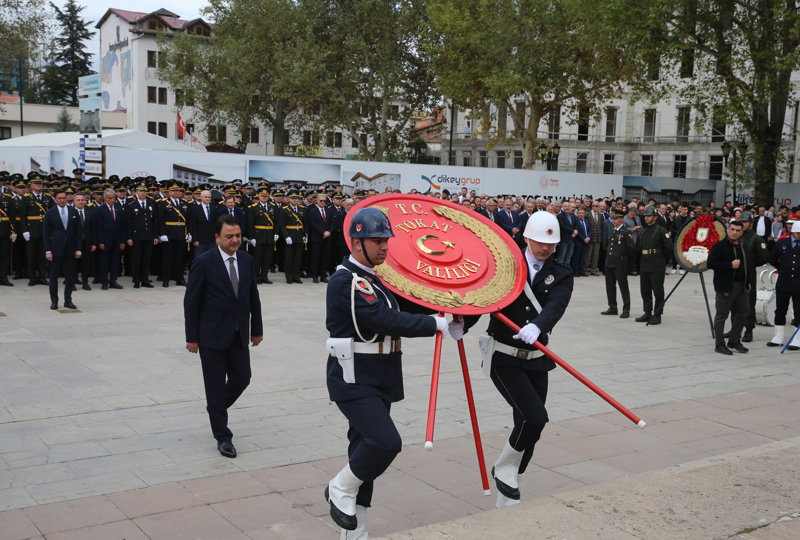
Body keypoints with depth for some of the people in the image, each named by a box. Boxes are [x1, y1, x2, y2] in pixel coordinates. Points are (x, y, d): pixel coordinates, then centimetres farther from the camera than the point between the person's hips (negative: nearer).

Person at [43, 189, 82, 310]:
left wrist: (78, 249, 0)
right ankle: (54, 301, 14)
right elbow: (45, 233, 1)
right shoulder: (50, 213, 1)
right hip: (56, 249, -2)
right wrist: (47, 250, -6)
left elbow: (79, 231, 7)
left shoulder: (74, 212, 7)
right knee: (54, 276, 4)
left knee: (70, 276, 4)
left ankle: (68, 300, 14)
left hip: (70, 249, 2)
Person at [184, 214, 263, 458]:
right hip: (213, 336, -5)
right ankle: (222, 436, 15)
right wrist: (192, 337, -9)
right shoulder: (203, 262, -11)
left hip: (239, 335, 5)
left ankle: (216, 407, 39)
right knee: (216, 385, 3)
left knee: (242, 378, 10)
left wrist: (257, 329, 13)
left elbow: (253, 296, 12)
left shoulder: (247, 260, 5)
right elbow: (191, 301, -9)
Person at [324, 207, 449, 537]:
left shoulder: (374, 279, 13)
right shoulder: (346, 281, -18)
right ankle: (341, 489, 4)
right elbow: (388, 321, -24)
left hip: (379, 382, 9)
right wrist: (436, 324, -18)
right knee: (386, 442, -22)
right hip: (354, 382, -9)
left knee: (367, 448, 12)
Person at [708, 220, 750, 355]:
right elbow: (711, 263, -18)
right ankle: (719, 344, 7)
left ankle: (734, 341, 25)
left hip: (741, 286, 8)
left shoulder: (742, 246, 15)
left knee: (743, 312, 11)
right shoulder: (719, 246, -10)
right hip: (726, 286, -8)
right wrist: (730, 265, -21)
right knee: (722, 315, -2)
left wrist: (747, 282, 17)